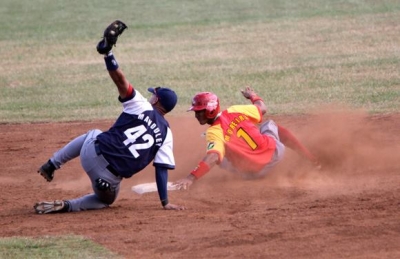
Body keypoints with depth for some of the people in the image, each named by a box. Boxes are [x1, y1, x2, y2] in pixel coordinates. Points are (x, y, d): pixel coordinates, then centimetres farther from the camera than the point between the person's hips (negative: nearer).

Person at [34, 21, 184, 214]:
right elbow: (161, 169, 0)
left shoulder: (141, 106, 0)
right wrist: (165, 202, 4)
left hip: (92, 154, 0)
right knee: (106, 200, 32)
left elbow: (120, 80, -14)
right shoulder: (166, 133, 4)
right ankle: (65, 206, 5)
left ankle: (52, 165, 30)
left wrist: (108, 53, -13)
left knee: (91, 135, 36)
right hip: (110, 178, 0)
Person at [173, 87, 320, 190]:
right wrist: (253, 96, 33)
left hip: (256, 173, -4)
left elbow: (213, 158, -42)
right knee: (270, 125, 36)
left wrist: (191, 178, -52)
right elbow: (262, 109, 11)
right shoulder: (234, 111, -7)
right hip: (274, 151, 4)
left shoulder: (214, 133, -23)